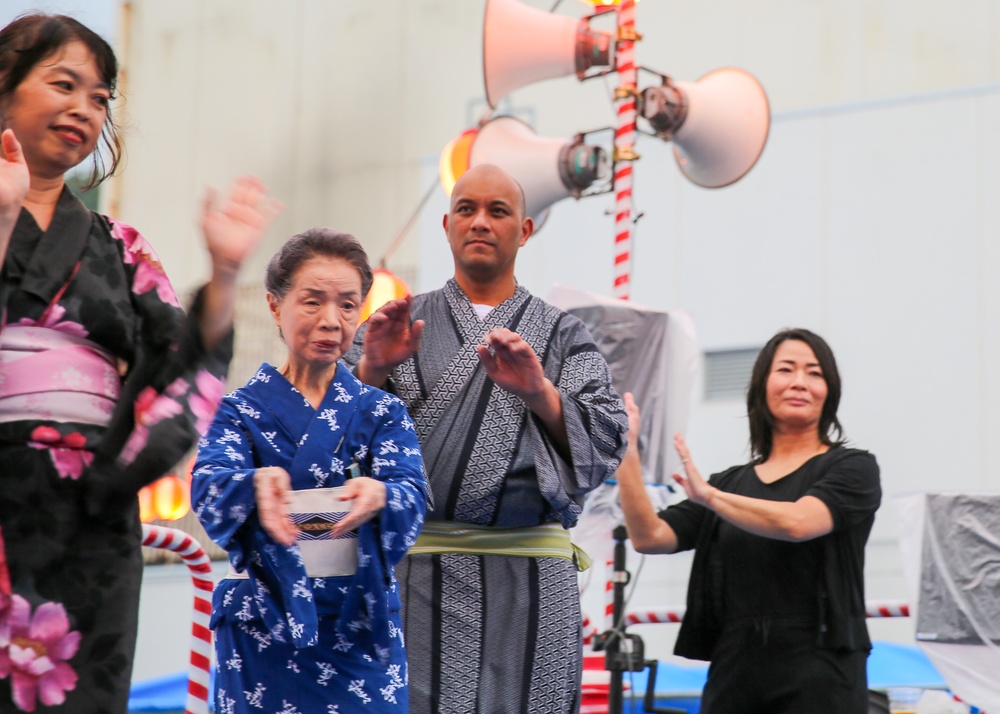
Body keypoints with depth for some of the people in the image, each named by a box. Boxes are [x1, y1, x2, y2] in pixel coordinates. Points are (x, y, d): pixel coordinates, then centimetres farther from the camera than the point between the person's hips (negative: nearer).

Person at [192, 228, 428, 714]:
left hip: (361, 623, 1)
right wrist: (257, 484, -38)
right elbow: (208, 483, -15)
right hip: (263, 624, -1)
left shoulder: (382, 412, 6)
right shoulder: (241, 409, 3)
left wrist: (379, 495, -34)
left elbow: (413, 495, -10)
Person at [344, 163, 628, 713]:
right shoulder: (402, 324, 16)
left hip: (530, 568, 0)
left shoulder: (561, 334, 15)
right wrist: (372, 369, -12)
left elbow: (605, 442, 4)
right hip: (419, 564, 0)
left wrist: (538, 392, -13)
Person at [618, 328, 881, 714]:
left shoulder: (852, 468, 3)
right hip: (733, 672, 4)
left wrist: (711, 497, -8)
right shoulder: (729, 483, 17)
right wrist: (625, 451, -1)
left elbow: (798, 522, -16)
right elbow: (649, 536, 6)